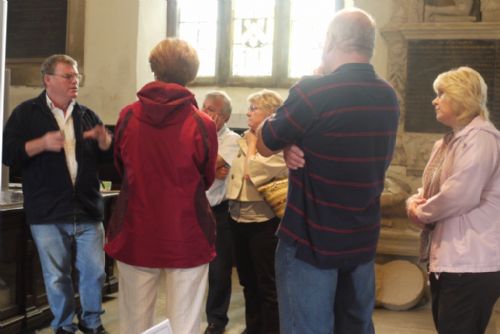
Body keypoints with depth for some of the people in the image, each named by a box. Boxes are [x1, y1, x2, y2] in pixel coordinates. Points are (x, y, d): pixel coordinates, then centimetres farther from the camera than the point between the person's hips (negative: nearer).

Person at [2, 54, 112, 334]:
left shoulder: (87, 115, 12)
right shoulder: (27, 113, 2)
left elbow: (109, 157, 14)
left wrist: (104, 140, -9)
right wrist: (42, 143, -21)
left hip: (88, 209, 3)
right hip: (48, 213, -3)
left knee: (95, 271, 6)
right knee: (57, 276, 6)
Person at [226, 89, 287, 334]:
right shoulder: (246, 140, 11)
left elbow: (252, 173, -19)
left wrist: (252, 145, -7)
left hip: (263, 222, -8)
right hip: (238, 219, 8)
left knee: (268, 286, 3)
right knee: (248, 283, 19)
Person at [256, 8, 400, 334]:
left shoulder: (313, 90, -19)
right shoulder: (389, 98, 3)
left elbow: (264, 145, -6)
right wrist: (296, 145, -1)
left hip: (311, 242, -6)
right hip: (363, 242, 7)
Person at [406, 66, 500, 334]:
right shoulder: (446, 143, 19)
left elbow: (459, 195, -24)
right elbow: (429, 190, 21)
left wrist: (421, 214, -8)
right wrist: (414, 203, -2)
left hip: (471, 264, -10)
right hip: (444, 259, 10)